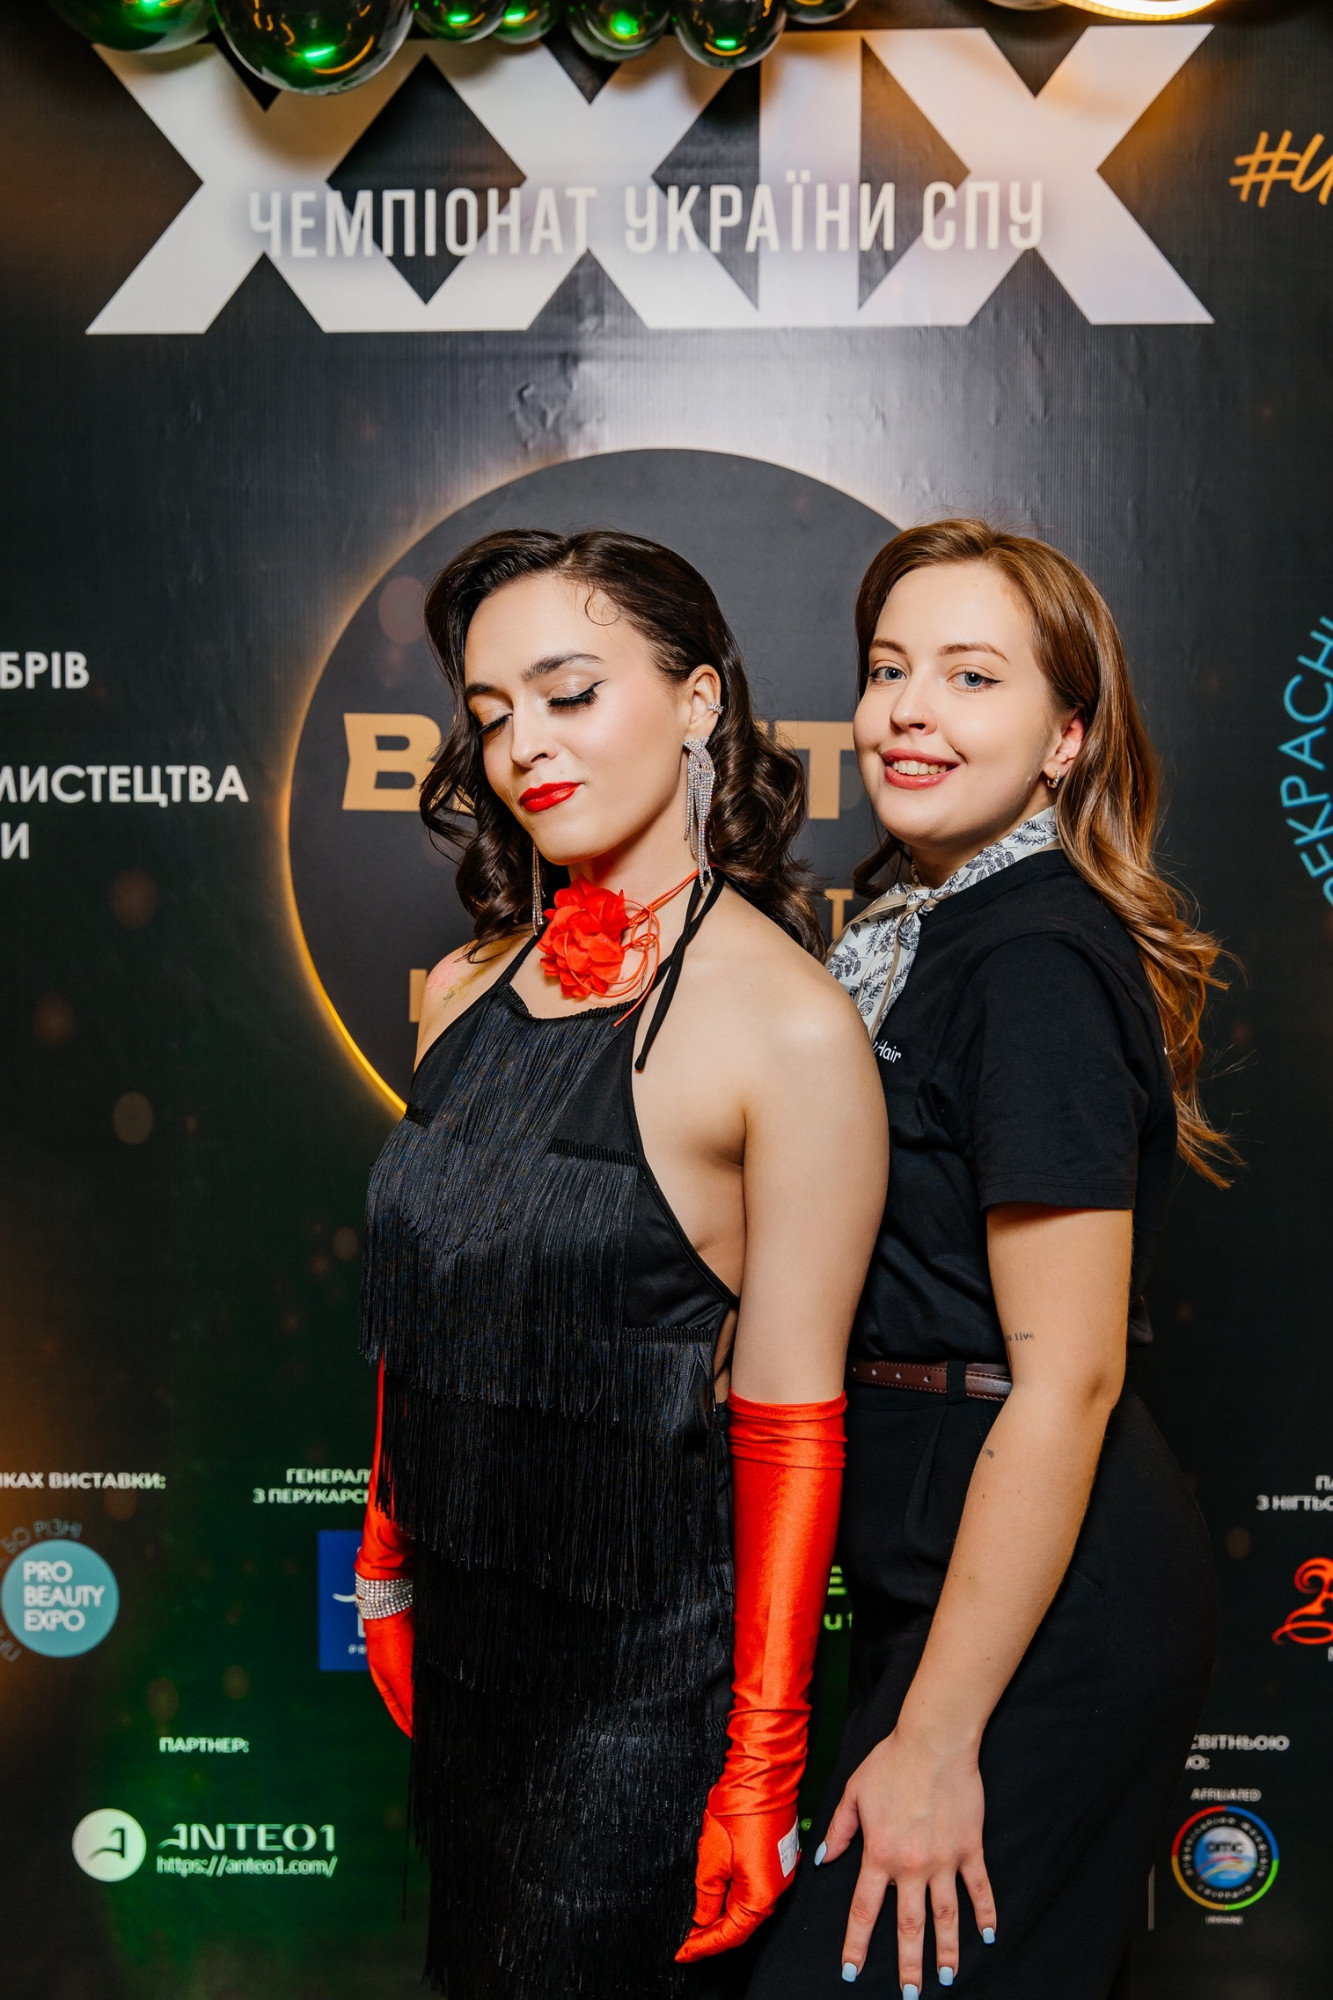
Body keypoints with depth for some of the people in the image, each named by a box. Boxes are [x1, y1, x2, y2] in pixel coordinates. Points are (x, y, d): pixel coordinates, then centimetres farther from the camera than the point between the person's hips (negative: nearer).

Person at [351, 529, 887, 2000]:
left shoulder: (789, 1024, -19)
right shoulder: (467, 992, 1)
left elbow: (788, 1418, -18)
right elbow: (420, 1315, 9)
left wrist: (761, 1767, -13)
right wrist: (386, 1568, 14)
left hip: (651, 1671, -6)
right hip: (462, 1634, 6)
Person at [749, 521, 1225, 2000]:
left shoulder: (1038, 962, -21)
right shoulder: (910, 930, 8)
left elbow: (1065, 1380, -23)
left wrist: (936, 1735, -20)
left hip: (1043, 1597, -9)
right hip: (931, 1553, 9)